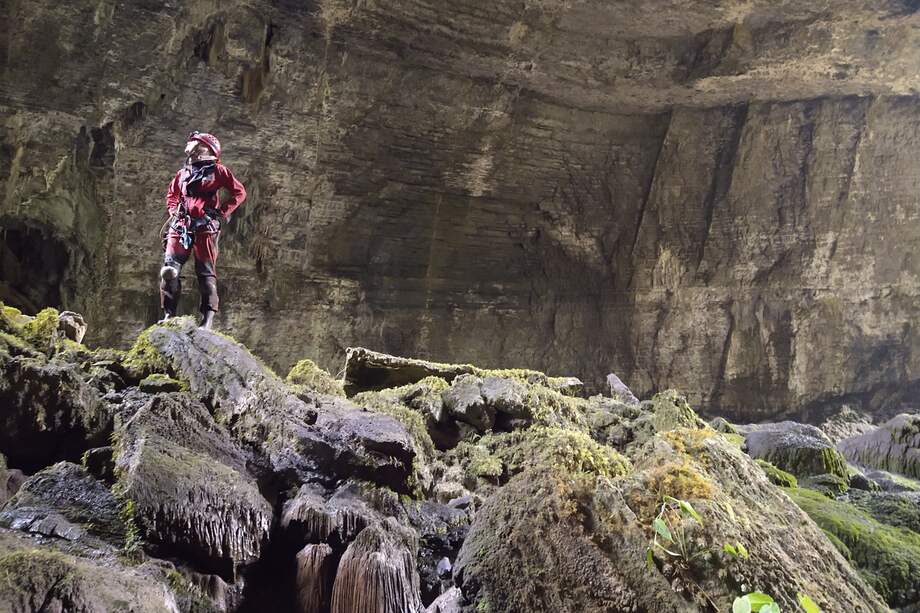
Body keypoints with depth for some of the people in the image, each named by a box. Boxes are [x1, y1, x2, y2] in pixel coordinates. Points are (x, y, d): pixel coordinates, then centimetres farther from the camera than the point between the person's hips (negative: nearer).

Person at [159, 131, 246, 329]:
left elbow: (239, 192, 2)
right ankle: (169, 313, 0)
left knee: (206, 272, -4)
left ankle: (208, 318, -1)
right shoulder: (183, 173, 19)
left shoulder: (217, 171, 5)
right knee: (169, 269, -8)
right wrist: (174, 212, 16)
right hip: (181, 226, 4)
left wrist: (222, 212, -5)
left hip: (205, 226, -4)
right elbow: (171, 194, 34)